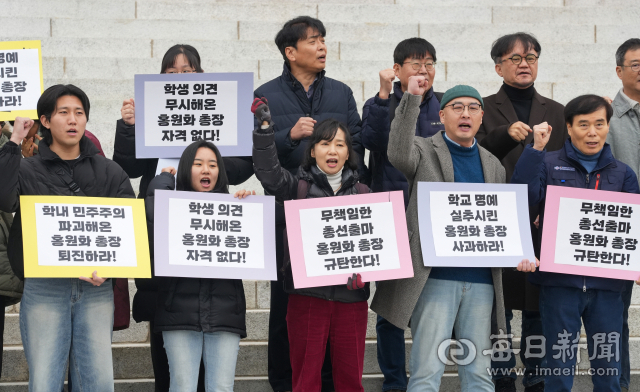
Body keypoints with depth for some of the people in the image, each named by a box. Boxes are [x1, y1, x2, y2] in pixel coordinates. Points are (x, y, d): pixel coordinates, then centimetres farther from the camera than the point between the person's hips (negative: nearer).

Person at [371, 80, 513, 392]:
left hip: (480, 280, 5)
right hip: (435, 275, -4)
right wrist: (411, 99, -27)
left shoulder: (493, 165, 18)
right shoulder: (425, 151, 4)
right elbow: (399, 154, -21)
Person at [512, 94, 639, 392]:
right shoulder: (549, 164, 4)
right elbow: (525, 194, -13)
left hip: (606, 282, 2)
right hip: (560, 281, -2)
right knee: (559, 366, 4)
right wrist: (536, 148, -16)